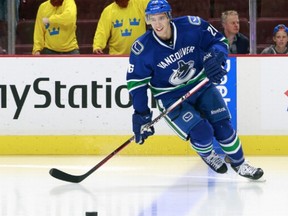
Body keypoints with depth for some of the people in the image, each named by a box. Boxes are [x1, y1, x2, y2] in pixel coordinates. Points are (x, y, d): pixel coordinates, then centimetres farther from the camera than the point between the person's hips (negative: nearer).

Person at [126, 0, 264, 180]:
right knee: (201, 132, -19)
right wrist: (141, 115, -12)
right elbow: (136, 82, -10)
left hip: (201, 85, 2)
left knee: (222, 126, -5)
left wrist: (214, 58, -26)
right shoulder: (142, 49, -20)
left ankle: (239, 163, 20)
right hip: (170, 97, -2)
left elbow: (219, 41, -5)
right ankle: (208, 156, 16)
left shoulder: (192, 26, -19)